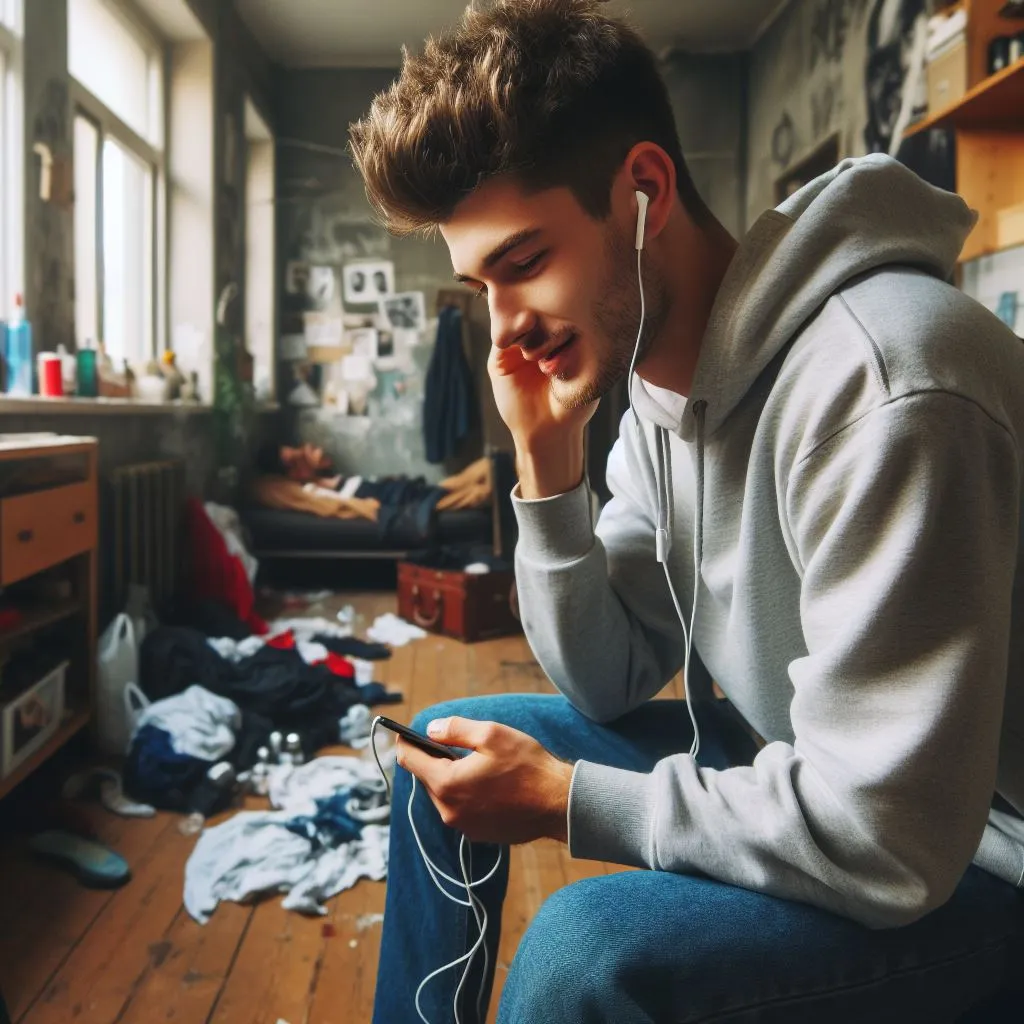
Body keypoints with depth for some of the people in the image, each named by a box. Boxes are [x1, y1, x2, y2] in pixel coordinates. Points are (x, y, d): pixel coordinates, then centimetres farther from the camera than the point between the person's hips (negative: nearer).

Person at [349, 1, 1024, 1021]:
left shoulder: (882, 384, -31)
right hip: (786, 768, 8)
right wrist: (546, 461, -13)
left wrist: (560, 800, -19)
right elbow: (609, 684, 0)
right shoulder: (661, 378, -4)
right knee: (447, 741, 9)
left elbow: (887, 840, -29)